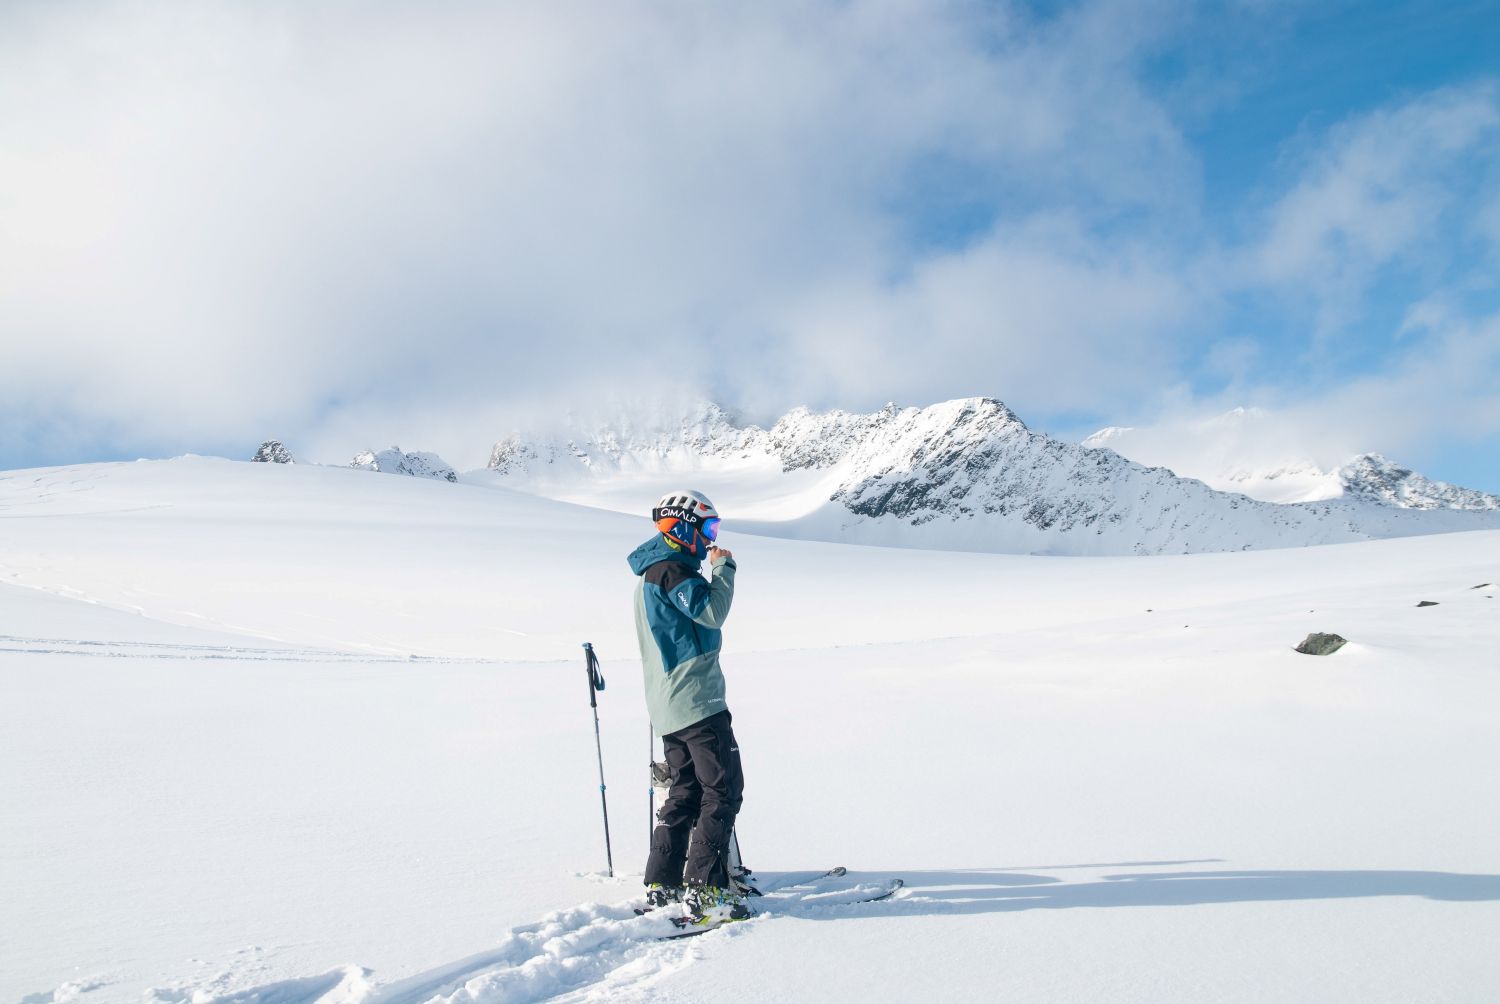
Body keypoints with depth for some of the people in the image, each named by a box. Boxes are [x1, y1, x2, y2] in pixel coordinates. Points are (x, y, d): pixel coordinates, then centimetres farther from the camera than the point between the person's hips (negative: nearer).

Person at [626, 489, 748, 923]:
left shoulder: (651, 574, 19)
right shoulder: (670, 570, -13)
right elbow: (711, 611, -22)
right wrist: (723, 568, -11)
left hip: (668, 705, 10)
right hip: (696, 699, -10)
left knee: (686, 790, 14)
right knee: (723, 790, -7)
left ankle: (662, 884, 16)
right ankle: (705, 890, -8)